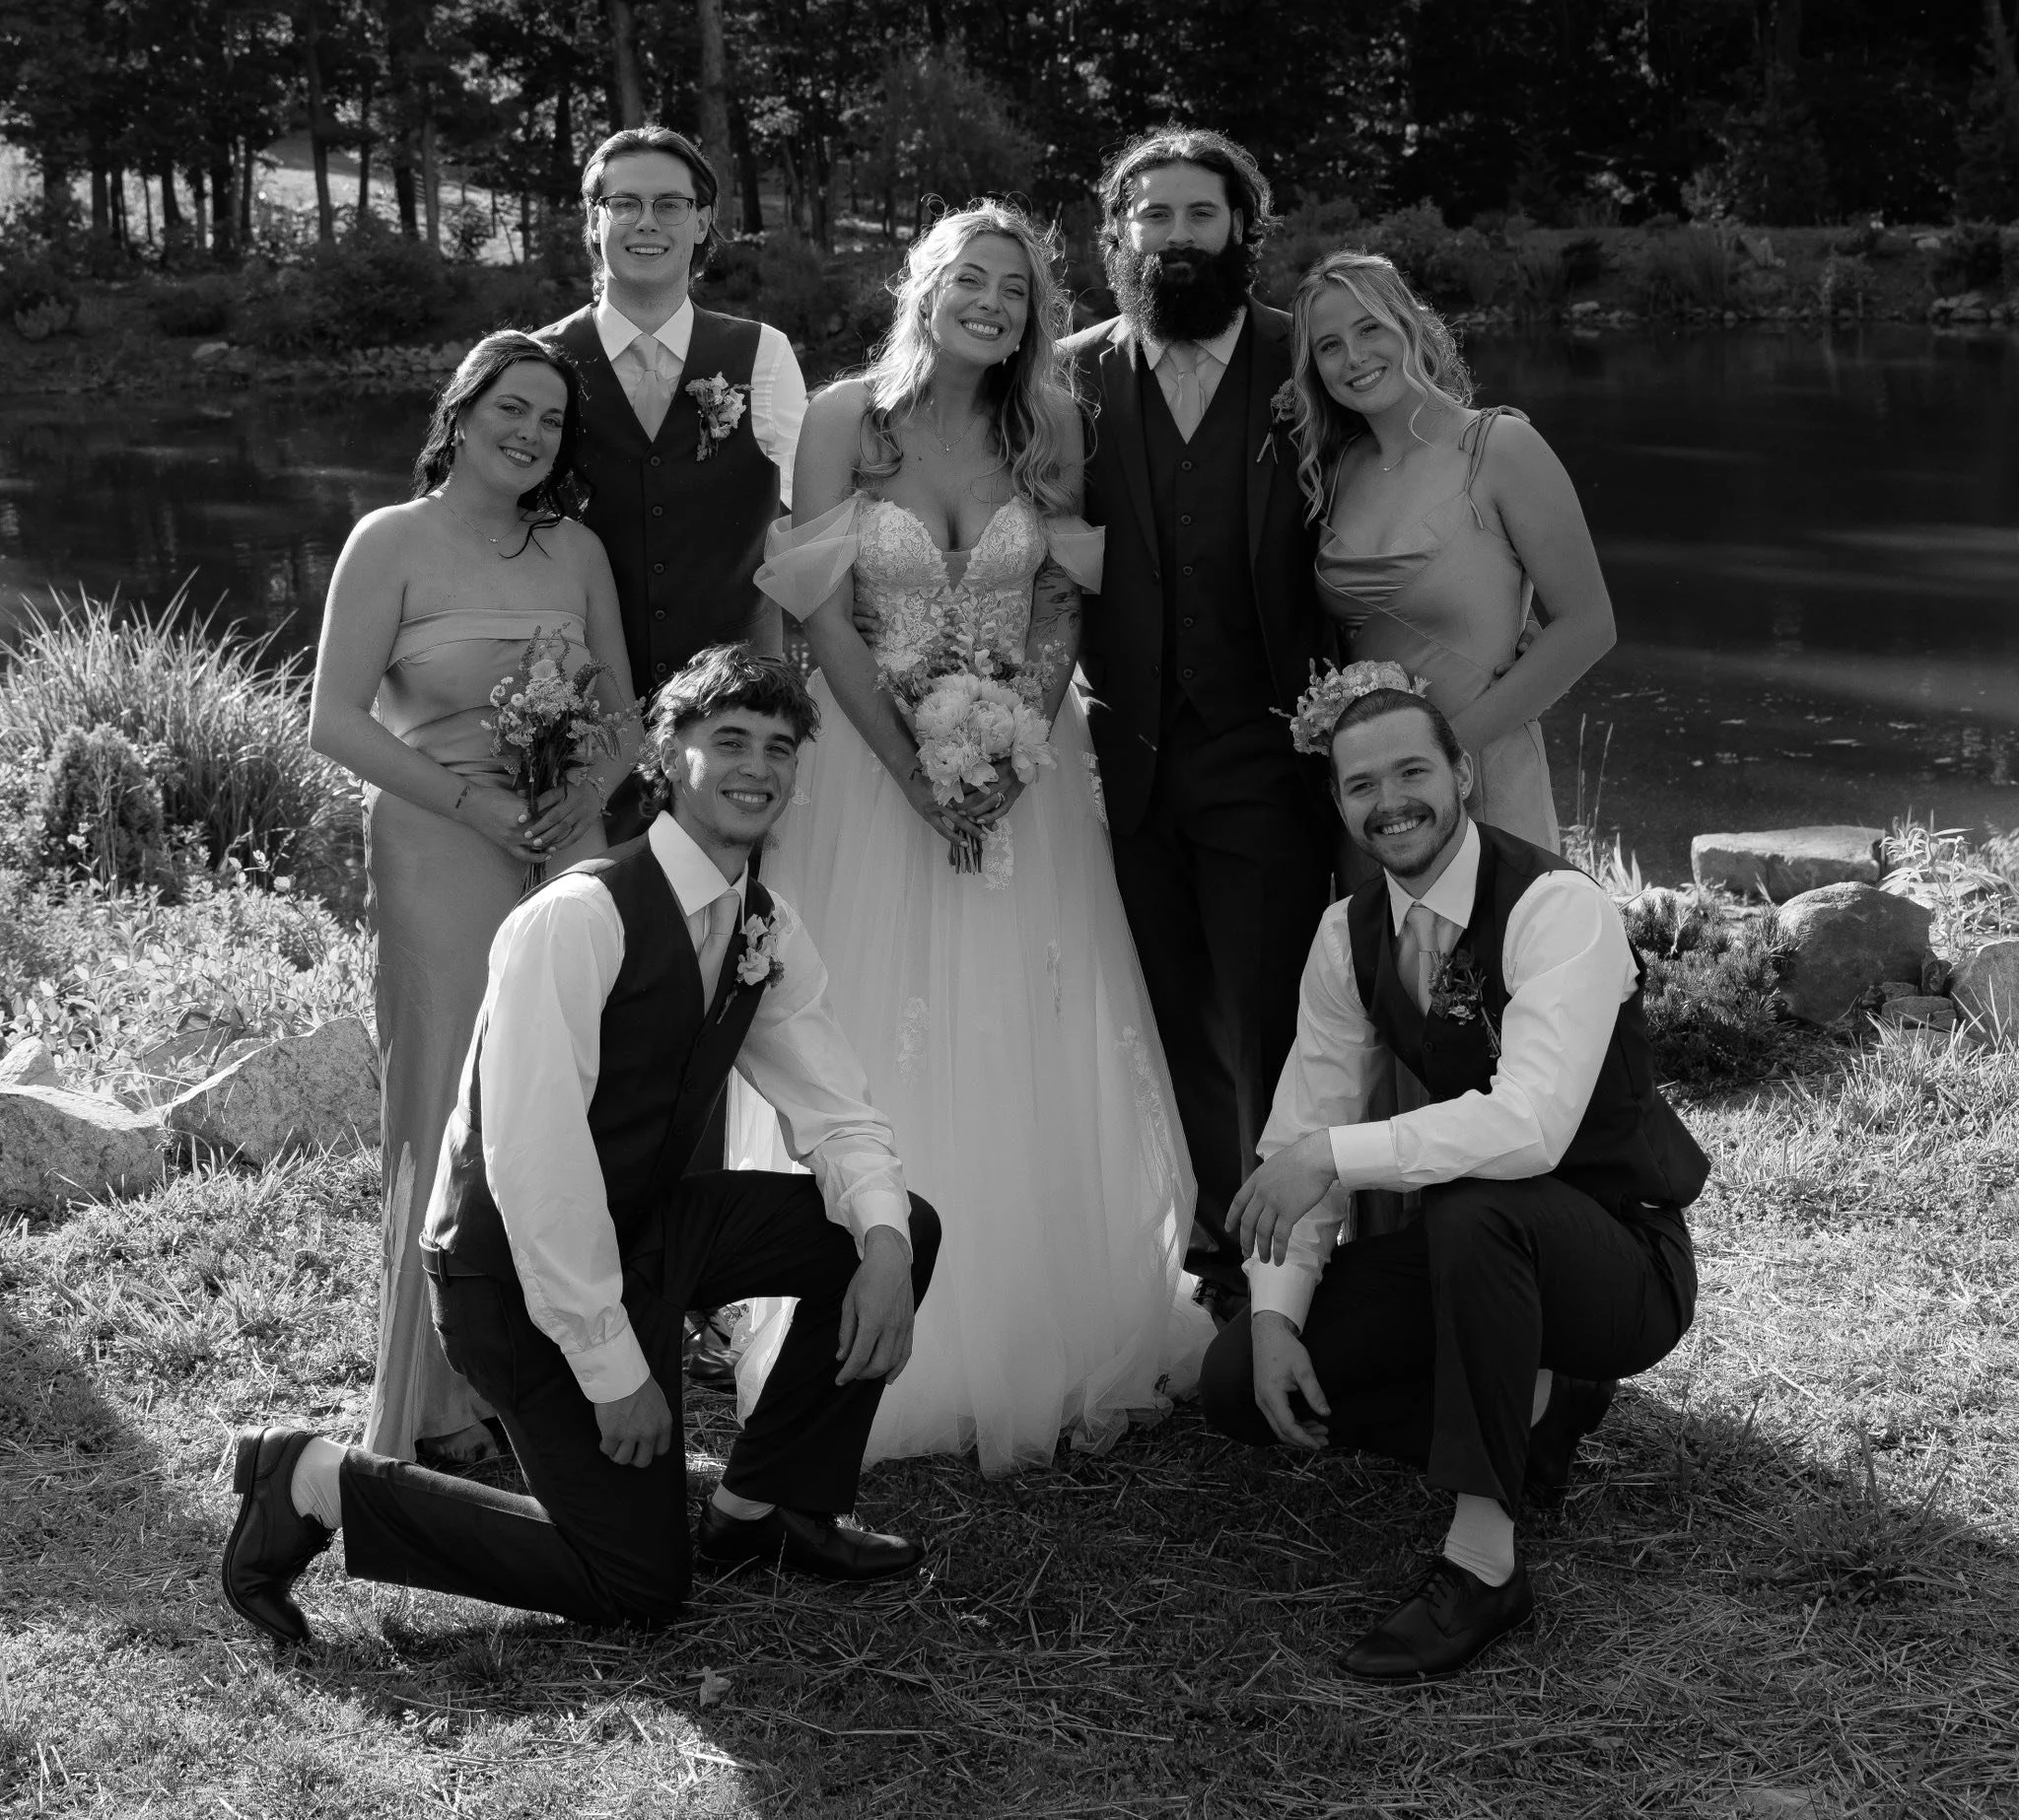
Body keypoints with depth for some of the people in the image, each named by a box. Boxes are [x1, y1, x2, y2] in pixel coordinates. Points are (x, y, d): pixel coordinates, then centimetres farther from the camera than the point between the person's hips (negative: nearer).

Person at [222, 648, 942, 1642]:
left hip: (644, 1227, 8)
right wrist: (613, 1366, -25)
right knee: (640, 1583, -6)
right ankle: (316, 1482, 3)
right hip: (519, 1268, -8)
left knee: (904, 1230, 1)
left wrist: (882, 1243, -15)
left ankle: (762, 1507, 14)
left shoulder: (770, 932, 2)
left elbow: (835, 1112, 6)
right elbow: (532, 1160, -28)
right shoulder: (578, 918, -25)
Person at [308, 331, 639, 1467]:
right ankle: (444, 1401, 10)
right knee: (456, 1121, 0)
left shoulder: (576, 550, 10)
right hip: (442, 855, -4)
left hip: (569, 850, 4)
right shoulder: (393, 543, -3)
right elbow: (337, 719, -7)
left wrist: (594, 787, -7)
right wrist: (472, 801, -15)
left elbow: (626, 706, 14)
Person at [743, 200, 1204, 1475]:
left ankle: (1050, 1352, 16)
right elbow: (823, 613, -7)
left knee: (1035, 1059, 3)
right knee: (886, 1059, 1)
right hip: (875, 763, -2)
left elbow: (1064, 604, 2)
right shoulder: (846, 418, -4)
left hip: (1025, 765, 2)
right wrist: (914, 766, -14)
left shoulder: (1049, 424, 2)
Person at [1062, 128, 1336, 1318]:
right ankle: (1217, 1260, 24)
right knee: (1178, 1038, 11)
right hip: (1129, 762, 3)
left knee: (1268, 1036, -4)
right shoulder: (1078, 376, 5)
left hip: (1268, 760, -2)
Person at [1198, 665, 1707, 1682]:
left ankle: (1482, 1559, -29)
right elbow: (1298, 1139, 0)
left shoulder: (1557, 909, -22)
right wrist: (1276, 1314, -13)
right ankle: (1528, 1410, 9)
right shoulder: (1350, 934, -1)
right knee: (1237, 1386, -6)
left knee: (1476, 1209, -40)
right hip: (1474, 1246, 7)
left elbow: (1533, 1124, -36)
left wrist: (1337, 1156, -38)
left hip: (1625, 1257, -7)